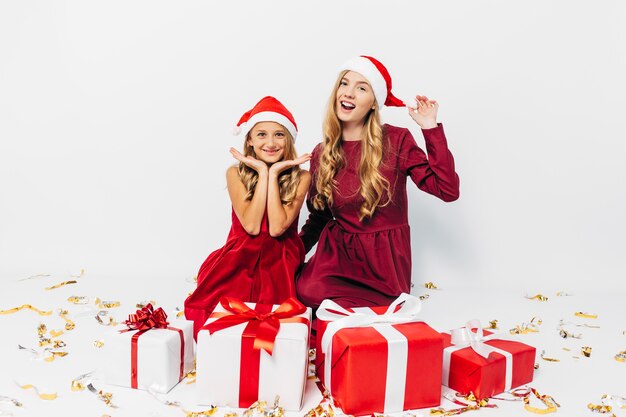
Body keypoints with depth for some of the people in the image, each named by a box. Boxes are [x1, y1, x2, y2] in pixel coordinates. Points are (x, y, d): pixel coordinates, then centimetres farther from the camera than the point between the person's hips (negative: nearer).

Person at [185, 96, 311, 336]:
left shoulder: (301, 177, -1)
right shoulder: (236, 174, 1)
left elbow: (277, 228, -14)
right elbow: (251, 225, -13)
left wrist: (274, 173, -12)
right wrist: (263, 172, -10)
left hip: (280, 263, -1)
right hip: (240, 259, 1)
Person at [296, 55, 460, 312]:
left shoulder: (396, 140, -6)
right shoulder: (321, 154, 4)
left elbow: (447, 190, -14)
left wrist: (432, 129, -16)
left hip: (384, 260, -3)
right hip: (337, 253, 3)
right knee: (305, 291, -25)